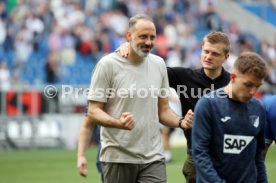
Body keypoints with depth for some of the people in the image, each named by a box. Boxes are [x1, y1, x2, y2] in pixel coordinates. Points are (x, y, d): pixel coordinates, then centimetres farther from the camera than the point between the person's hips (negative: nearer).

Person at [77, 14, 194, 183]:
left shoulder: (159, 64, 10)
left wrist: (181, 122, -5)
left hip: (153, 158, 3)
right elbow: (93, 112, -7)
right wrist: (118, 123, -26)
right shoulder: (108, 64, -6)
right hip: (118, 157, -3)